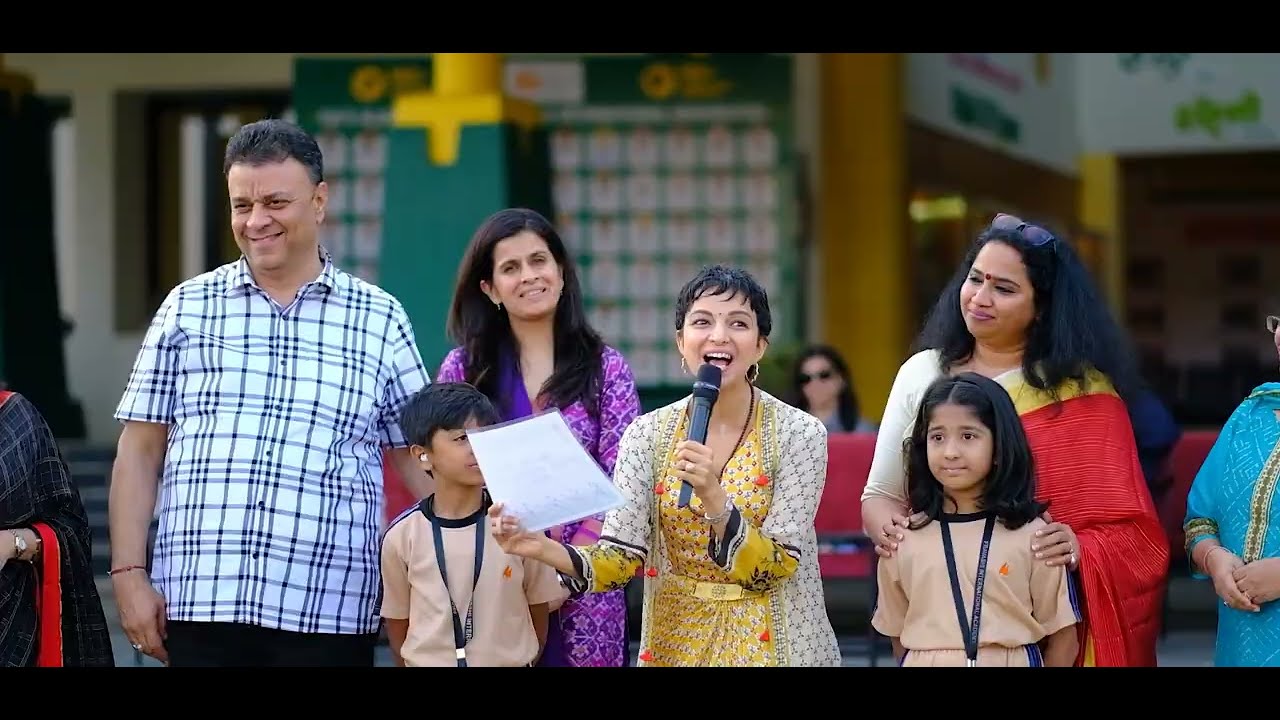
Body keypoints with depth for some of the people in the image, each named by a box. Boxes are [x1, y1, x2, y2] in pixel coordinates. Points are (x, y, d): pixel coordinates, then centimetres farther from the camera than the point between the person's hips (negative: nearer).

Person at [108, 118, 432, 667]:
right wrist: (129, 574, 1)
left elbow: (419, 457, 12)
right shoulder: (188, 308, 10)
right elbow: (140, 452, 10)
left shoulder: (380, 319, 10)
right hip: (199, 603, 0)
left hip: (330, 615, 0)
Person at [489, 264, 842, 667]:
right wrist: (546, 550, -27)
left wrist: (713, 498, -29)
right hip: (676, 643, 2)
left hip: (771, 644, -2)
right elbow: (623, 557, -10)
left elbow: (774, 568, -16)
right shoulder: (647, 434, -4)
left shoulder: (799, 434, -11)